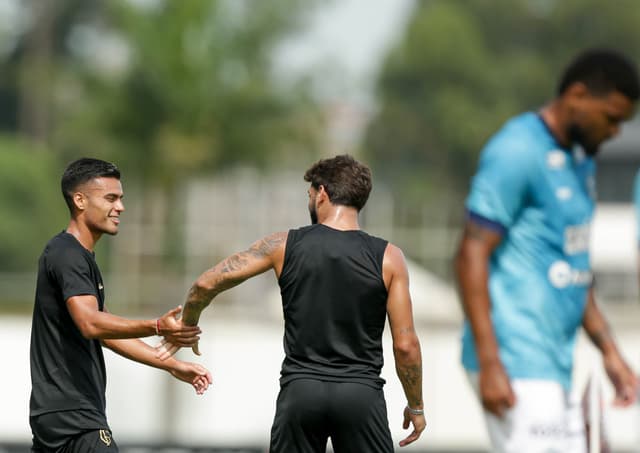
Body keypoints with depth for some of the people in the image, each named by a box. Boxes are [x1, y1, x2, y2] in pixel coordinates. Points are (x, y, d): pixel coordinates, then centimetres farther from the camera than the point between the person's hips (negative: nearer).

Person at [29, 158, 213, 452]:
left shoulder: (76, 255, 20)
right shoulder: (68, 255, -13)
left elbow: (107, 334, 24)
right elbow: (90, 324, -29)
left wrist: (172, 365, 20)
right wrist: (156, 328, -42)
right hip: (72, 418, -11)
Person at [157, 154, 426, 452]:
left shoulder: (285, 245, 1)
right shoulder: (388, 258, -2)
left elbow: (207, 283, 1)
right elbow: (405, 344, -3)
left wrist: (187, 326, 21)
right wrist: (415, 406, 10)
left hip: (299, 391, 1)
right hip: (361, 394, -1)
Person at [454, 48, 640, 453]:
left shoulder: (579, 159, 17)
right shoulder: (517, 152, -12)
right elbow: (472, 256, -16)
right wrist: (489, 364, -21)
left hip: (554, 366, 9)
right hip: (516, 366, -9)